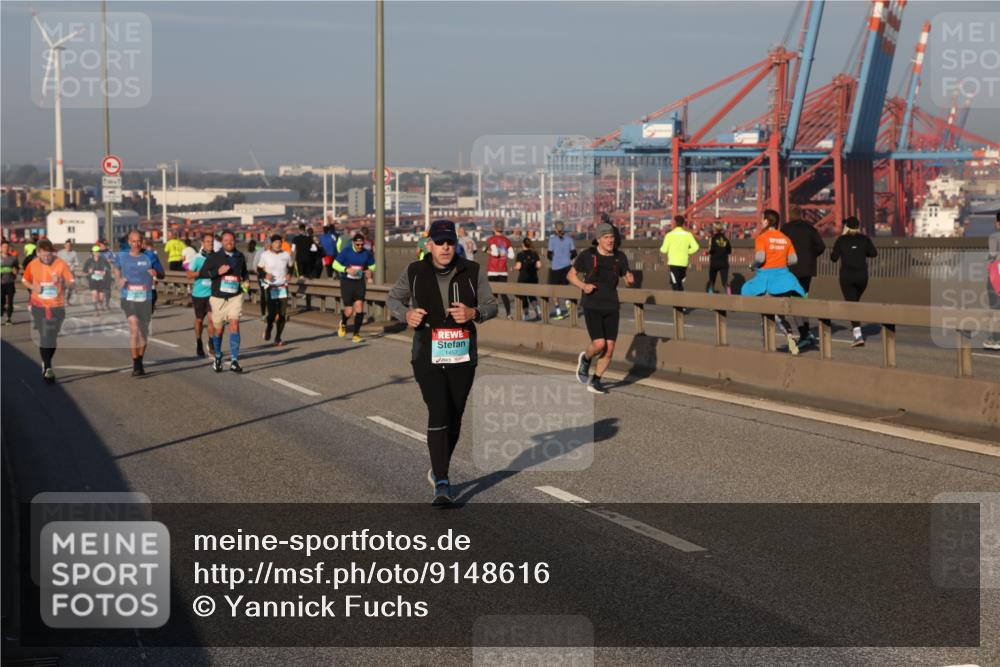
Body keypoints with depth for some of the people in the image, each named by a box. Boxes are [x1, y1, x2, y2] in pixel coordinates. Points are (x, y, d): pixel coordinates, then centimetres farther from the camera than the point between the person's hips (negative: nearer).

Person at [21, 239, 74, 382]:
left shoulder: (61, 264, -11)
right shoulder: (32, 265, -6)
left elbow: (71, 283, -4)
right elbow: (25, 280, 10)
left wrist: (61, 282, -25)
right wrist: (33, 287, -11)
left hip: (57, 307, 0)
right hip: (39, 306, 0)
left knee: (52, 337, 7)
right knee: (44, 337, -5)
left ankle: (47, 364, 28)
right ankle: (47, 367, 4)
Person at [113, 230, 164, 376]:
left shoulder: (150, 256, 1)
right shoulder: (121, 257, 3)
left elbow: (162, 275, 5)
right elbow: (116, 271, 19)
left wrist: (156, 273, -18)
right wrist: (118, 280, -1)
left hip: (146, 298, 1)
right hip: (129, 298, -1)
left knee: (143, 331, 11)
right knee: (134, 329, -16)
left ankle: (140, 362, 28)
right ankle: (135, 365, -13)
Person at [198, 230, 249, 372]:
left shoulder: (240, 257, 8)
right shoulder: (214, 257, 0)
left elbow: (244, 272, 25)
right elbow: (202, 273, -3)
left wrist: (245, 281, 5)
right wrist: (217, 271, -17)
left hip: (235, 297, 1)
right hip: (218, 297, -1)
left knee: (234, 325, -15)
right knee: (218, 329, 8)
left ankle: (234, 361, -15)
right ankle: (217, 357, 32)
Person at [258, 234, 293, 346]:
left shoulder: (286, 255, 3)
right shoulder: (265, 255, -4)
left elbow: (290, 267, 19)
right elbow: (259, 269, 4)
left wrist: (288, 274, -1)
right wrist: (265, 274, -15)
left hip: (283, 287, 3)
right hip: (270, 286, -3)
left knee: (282, 314, 0)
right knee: (272, 313, -11)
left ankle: (278, 338, 14)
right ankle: (268, 329, 23)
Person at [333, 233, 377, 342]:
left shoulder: (367, 253, -1)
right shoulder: (346, 251, -9)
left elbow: (372, 265, 16)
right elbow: (335, 264, -5)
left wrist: (369, 270, -8)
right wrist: (347, 270, -21)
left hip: (359, 283, 2)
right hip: (346, 283, -2)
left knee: (359, 307, -13)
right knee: (349, 312, -4)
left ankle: (356, 334, 0)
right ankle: (343, 324, 33)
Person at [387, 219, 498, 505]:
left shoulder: (472, 271, 0)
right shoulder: (414, 272, -1)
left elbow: (491, 305, 5)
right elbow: (393, 299, 13)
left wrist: (474, 313, -17)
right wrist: (406, 314, -9)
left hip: (462, 358, 2)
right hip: (427, 357, -2)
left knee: (454, 419, 12)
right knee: (438, 414, -16)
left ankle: (438, 471, 35)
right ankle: (442, 484, -16)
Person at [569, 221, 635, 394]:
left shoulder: (620, 257, 1)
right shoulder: (587, 255, -8)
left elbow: (627, 279, 12)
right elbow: (571, 275, 3)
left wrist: (630, 279, -13)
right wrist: (583, 286, -16)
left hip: (611, 308, 3)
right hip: (592, 307, -3)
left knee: (610, 348, -2)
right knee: (599, 344, -18)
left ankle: (595, 382, 17)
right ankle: (585, 359, 17)